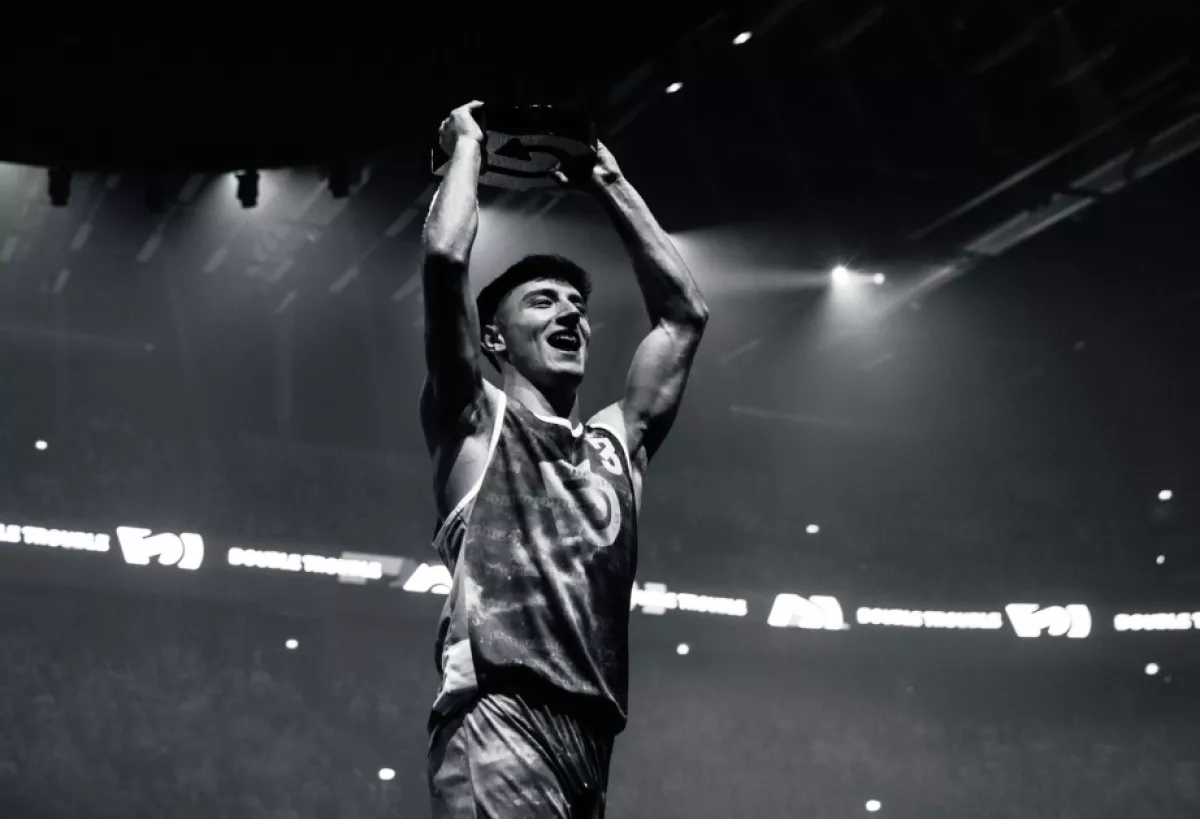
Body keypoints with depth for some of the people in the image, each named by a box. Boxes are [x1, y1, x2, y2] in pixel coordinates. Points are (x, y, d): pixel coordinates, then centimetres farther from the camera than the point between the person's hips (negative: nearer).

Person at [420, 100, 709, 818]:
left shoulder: (617, 441, 26)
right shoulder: (476, 424, 11)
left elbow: (685, 312, 29)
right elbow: (445, 260, 0)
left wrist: (611, 185, 33)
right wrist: (468, 148, 15)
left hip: (590, 737, 7)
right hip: (500, 719, -7)